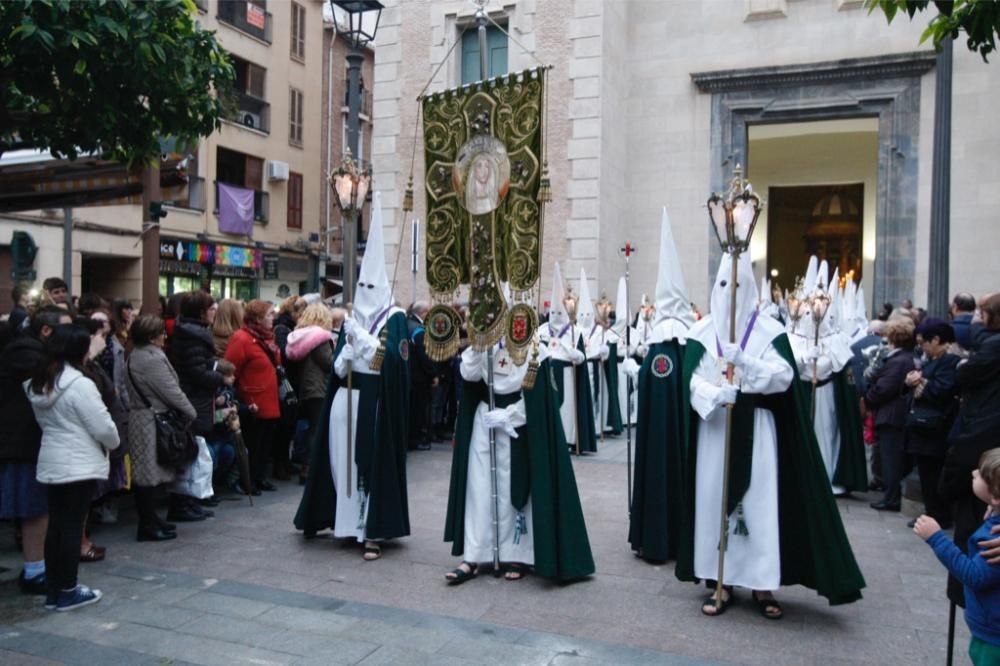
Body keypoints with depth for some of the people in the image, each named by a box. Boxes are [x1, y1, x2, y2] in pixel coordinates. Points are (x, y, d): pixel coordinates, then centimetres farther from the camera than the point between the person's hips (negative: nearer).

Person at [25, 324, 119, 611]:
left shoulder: (38, 382, 7)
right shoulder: (79, 383, -19)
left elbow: (44, 422, 11)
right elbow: (102, 426, -17)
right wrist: (114, 443, 3)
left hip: (51, 462, 8)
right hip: (79, 464, -8)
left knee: (56, 525, 13)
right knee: (72, 526, 0)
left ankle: (54, 589, 21)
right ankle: (68, 591, 9)